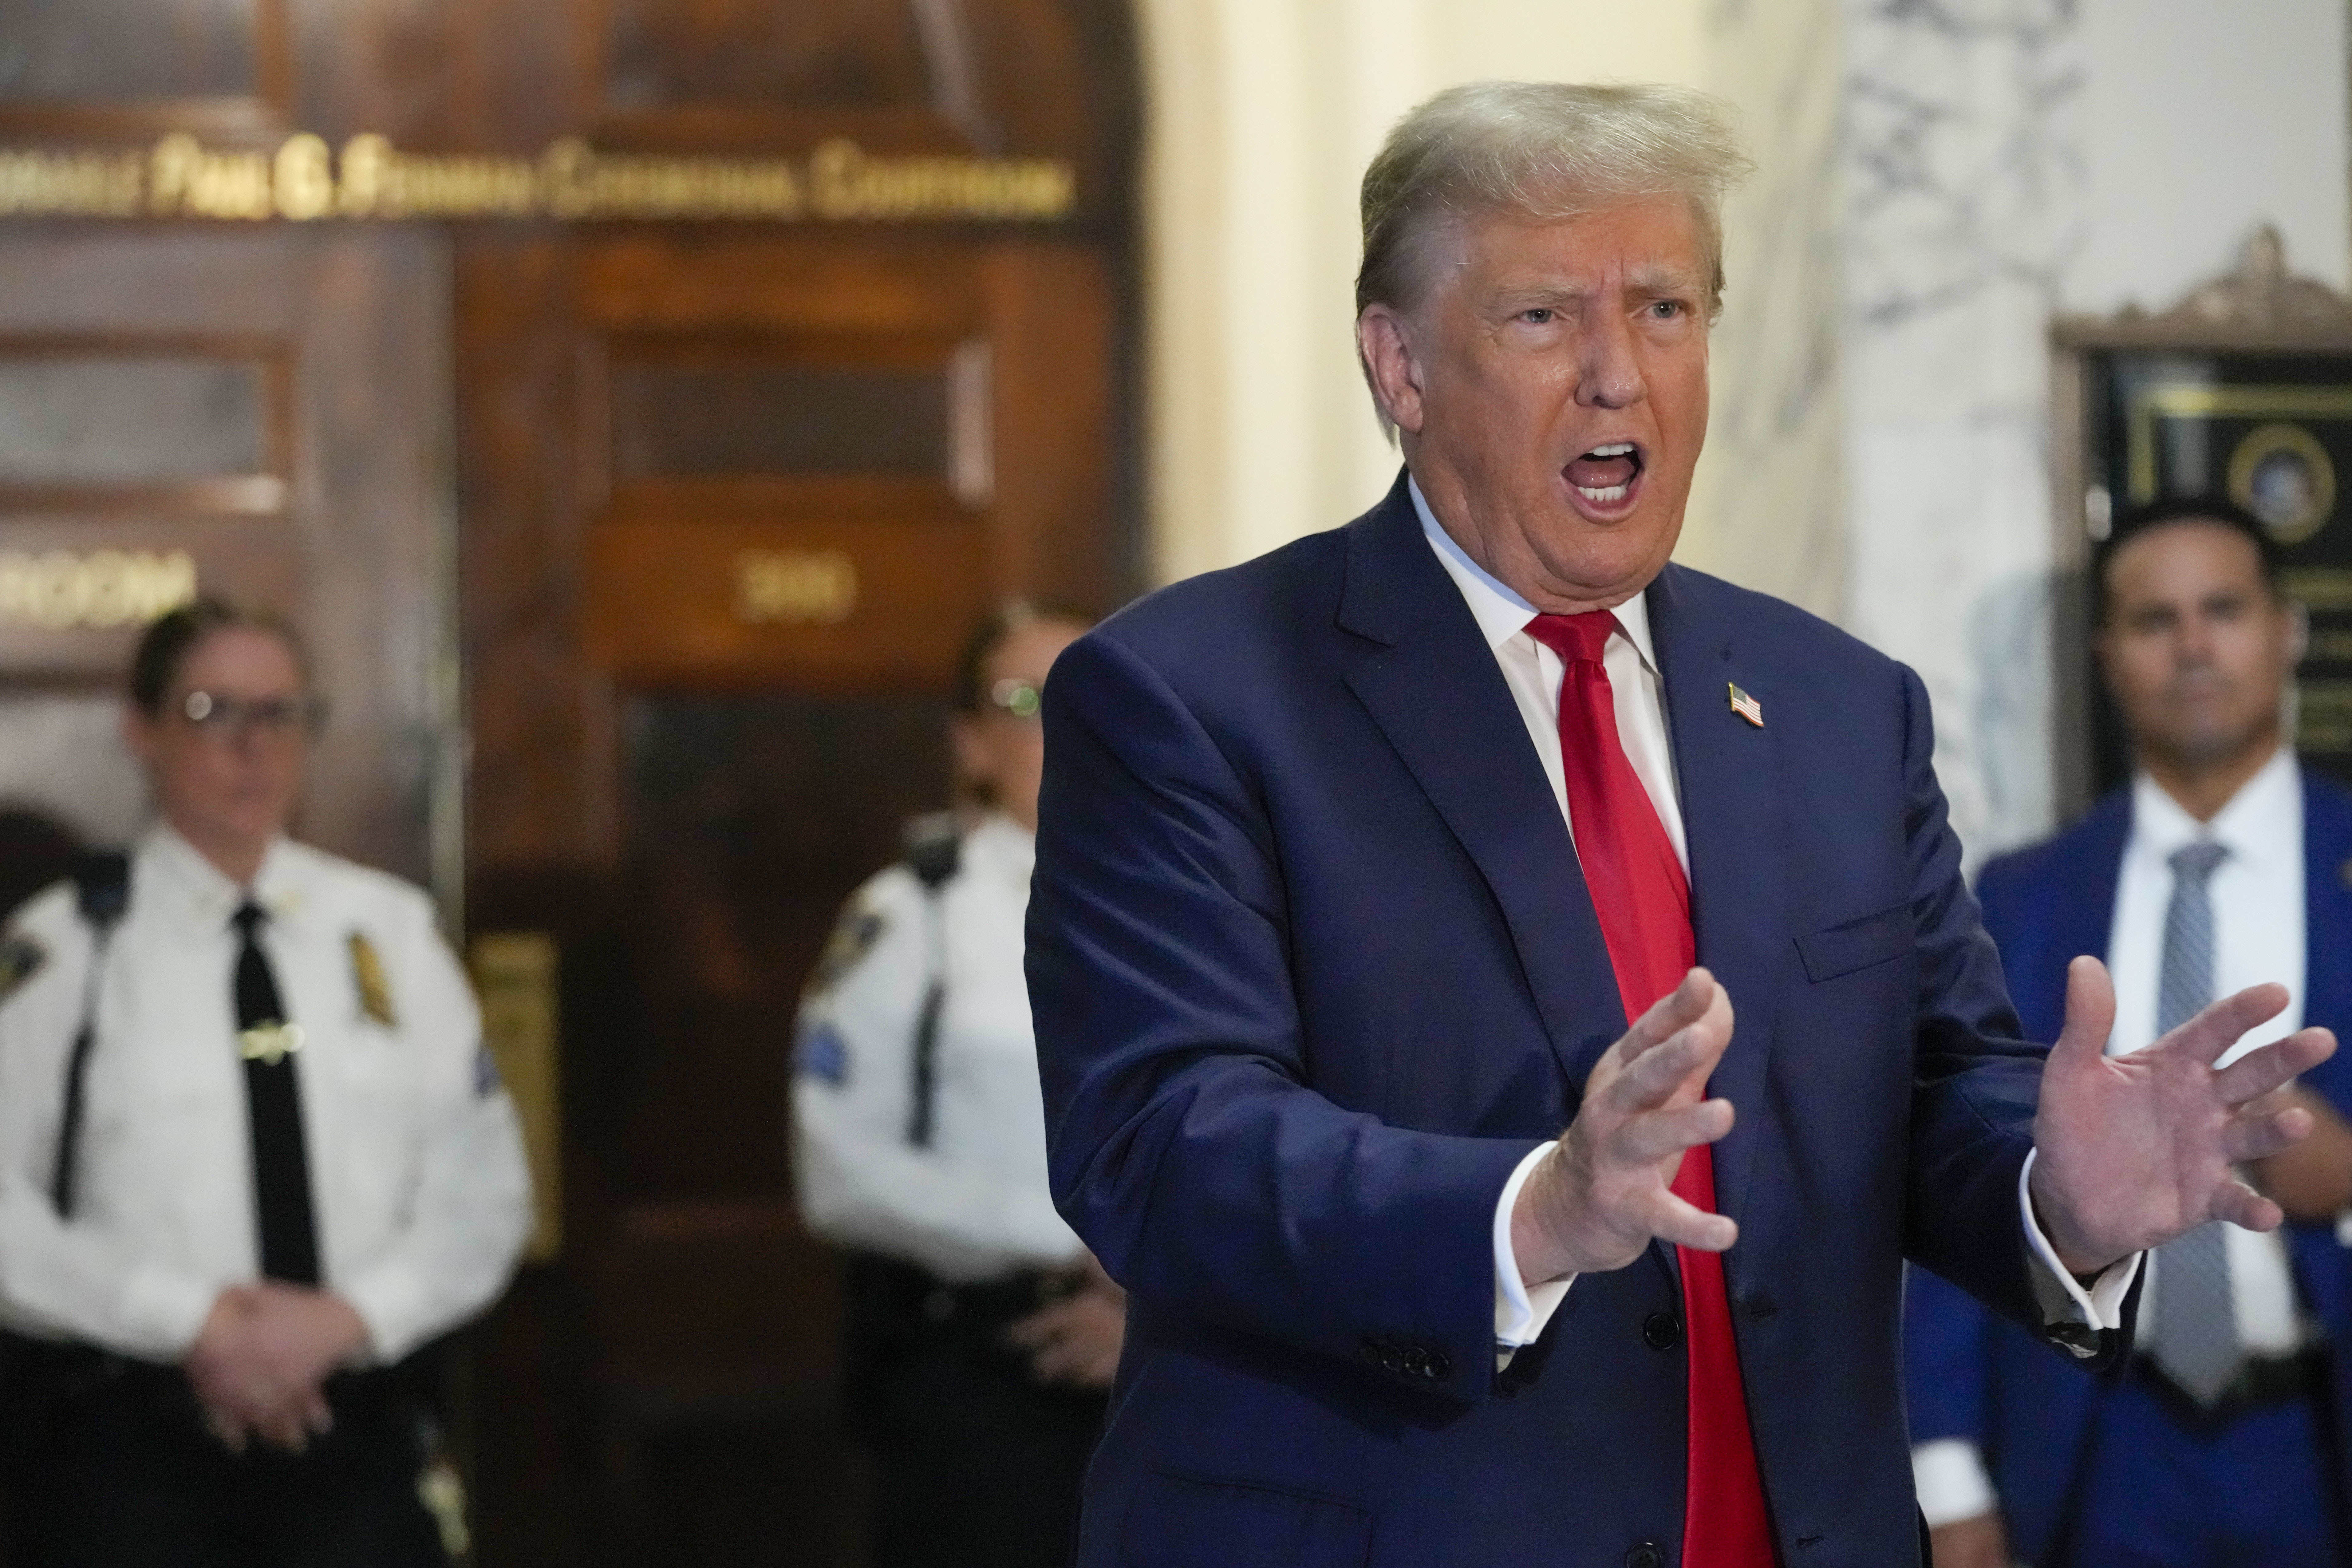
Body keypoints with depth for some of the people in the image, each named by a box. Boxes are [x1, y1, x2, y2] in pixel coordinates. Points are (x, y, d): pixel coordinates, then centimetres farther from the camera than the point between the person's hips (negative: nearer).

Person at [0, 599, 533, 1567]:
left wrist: (348, 1316, -9)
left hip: (360, 1438, 3)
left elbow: (484, 1192, 7)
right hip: (125, 1442, -3)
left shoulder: (390, 931, 8)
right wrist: (196, 1323, -15)